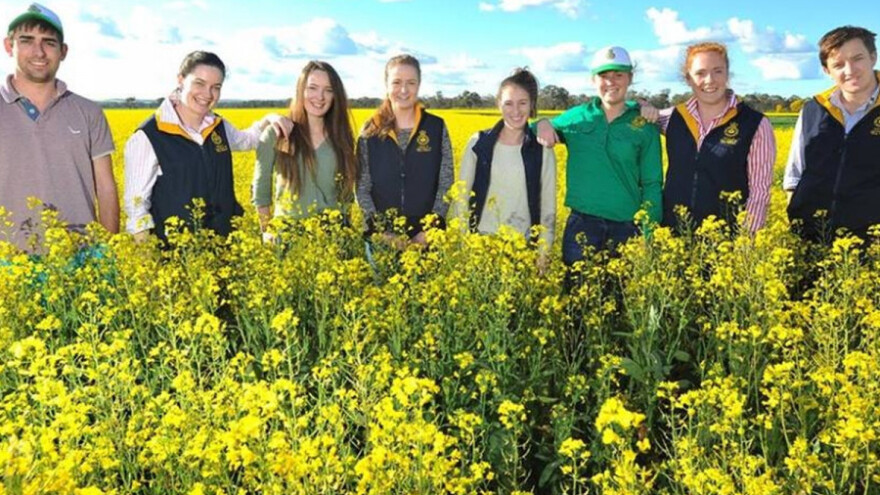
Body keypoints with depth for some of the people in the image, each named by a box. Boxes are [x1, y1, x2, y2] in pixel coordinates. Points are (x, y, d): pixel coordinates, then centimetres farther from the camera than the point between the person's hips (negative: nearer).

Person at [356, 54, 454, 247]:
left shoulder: (437, 127, 1)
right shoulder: (370, 131, 1)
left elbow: (446, 184, -1)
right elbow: (362, 188, -1)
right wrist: (380, 231, -13)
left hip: (426, 236, 0)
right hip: (382, 237, 0)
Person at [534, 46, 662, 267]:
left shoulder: (645, 126, 1)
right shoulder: (576, 117, 4)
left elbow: (652, 184, 2)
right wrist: (542, 124, -6)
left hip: (626, 226, 0)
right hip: (581, 222, 1)